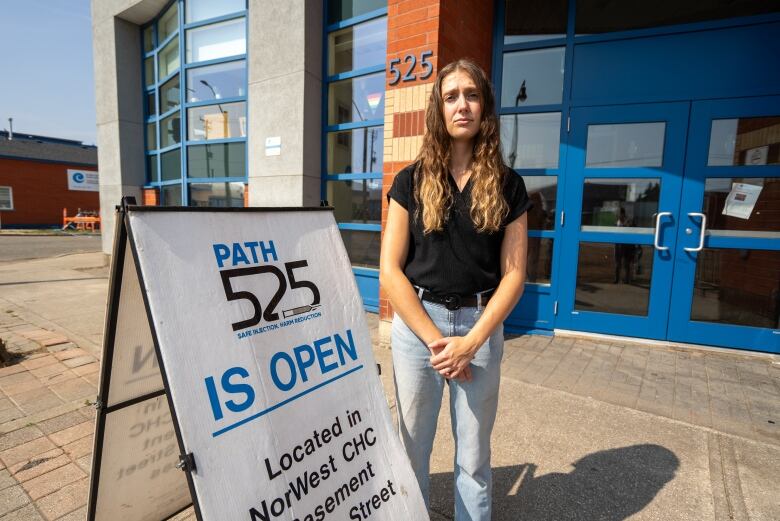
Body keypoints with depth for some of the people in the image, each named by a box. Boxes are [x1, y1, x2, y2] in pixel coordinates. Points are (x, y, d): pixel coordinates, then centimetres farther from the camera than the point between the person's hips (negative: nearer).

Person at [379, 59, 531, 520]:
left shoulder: (508, 186, 3)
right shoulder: (412, 181, 1)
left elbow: (513, 274, 0)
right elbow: (390, 271, -5)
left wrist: (470, 342, -10)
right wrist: (435, 339, -10)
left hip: (481, 325, 1)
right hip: (417, 322, 0)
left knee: (474, 452, 15)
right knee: (413, 444, 15)